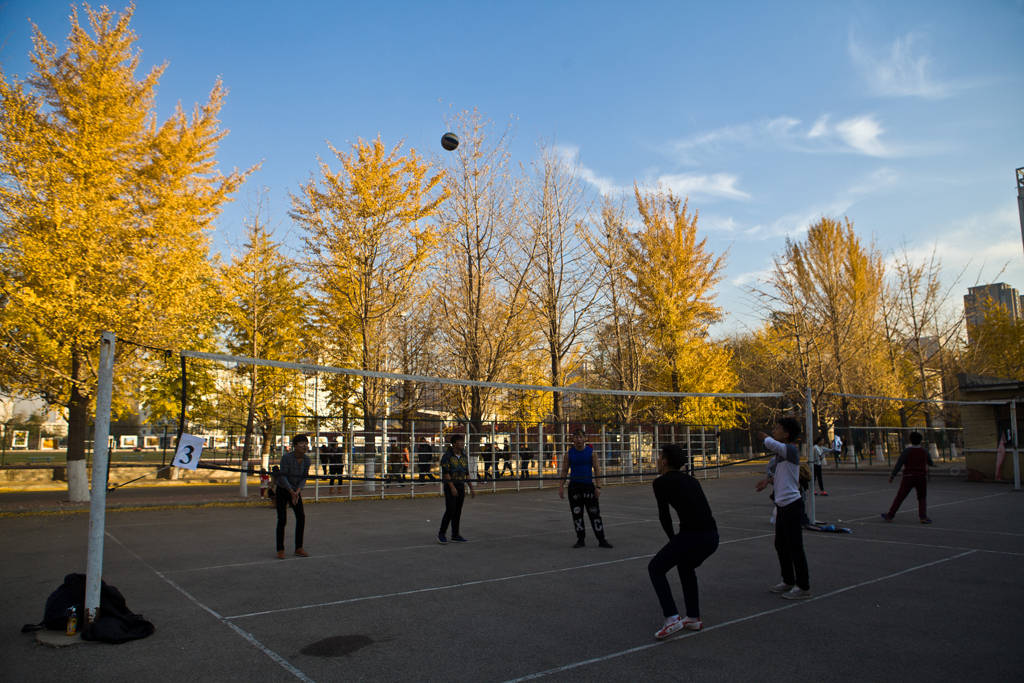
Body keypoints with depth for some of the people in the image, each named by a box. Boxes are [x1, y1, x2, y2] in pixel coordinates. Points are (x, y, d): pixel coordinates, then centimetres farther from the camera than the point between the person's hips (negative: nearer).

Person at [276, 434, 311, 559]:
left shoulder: (306, 460, -7)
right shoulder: (286, 457, -23)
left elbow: (303, 478, -4)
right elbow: (282, 477, -22)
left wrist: (298, 491, -20)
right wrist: (292, 492, -26)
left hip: (296, 490, 4)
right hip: (282, 490, -4)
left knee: (301, 517, -6)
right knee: (282, 519, -8)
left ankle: (299, 548, 4)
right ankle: (280, 550, 4)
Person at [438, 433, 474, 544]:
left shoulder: (464, 456, 10)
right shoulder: (447, 456, -9)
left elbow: (467, 473, 14)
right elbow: (446, 473, -14)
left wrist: (471, 489, 11)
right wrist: (452, 487, -21)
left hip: (461, 486, 6)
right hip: (450, 486, -6)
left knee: (458, 511, 7)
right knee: (450, 511, -9)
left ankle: (455, 535, 14)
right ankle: (441, 534, 4)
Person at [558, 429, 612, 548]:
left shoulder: (591, 452, 0)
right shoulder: (569, 454, 3)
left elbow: (597, 470, 0)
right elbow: (564, 471, 6)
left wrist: (598, 487, -7)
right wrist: (561, 486, -4)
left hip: (588, 485, -1)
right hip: (574, 486, 1)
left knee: (595, 514, -1)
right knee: (577, 514, 4)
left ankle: (601, 540, 5)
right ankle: (581, 539, 14)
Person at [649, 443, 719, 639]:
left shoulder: (661, 482, 1)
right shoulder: (691, 480, 21)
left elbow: (664, 515, -1)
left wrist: (673, 539, 15)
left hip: (691, 536, -7)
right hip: (712, 536, 7)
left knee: (655, 568, 14)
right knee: (685, 566, 34)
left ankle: (672, 618, 2)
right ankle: (693, 618, 34)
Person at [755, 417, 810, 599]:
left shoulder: (791, 450, -16)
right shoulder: (781, 452, 13)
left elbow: (770, 443, -29)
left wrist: (766, 437, -7)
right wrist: (769, 479, 9)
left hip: (792, 504, -10)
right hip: (782, 505, 10)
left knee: (795, 547, -2)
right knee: (781, 545, 18)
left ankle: (803, 587, 8)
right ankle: (788, 581, 31)